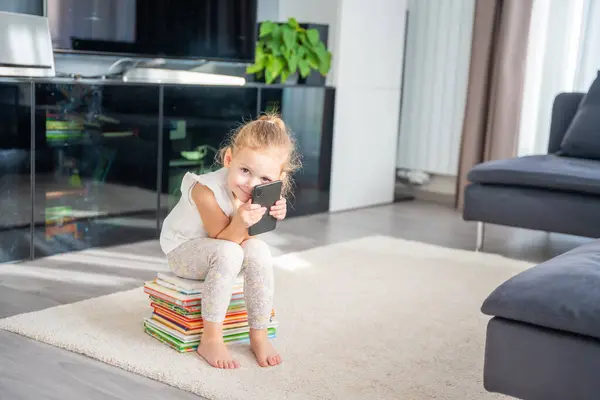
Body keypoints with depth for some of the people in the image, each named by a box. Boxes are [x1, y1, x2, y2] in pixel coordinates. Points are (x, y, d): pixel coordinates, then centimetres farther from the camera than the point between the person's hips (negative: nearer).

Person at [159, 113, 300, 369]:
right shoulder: (207, 191, -32)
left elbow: (245, 238, -11)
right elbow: (224, 241, -26)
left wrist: (272, 216, -28)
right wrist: (240, 223, -47)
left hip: (217, 246, 6)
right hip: (183, 251, -5)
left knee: (258, 251, -25)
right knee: (228, 253, -35)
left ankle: (259, 335, -11)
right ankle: (211, 339, -25)